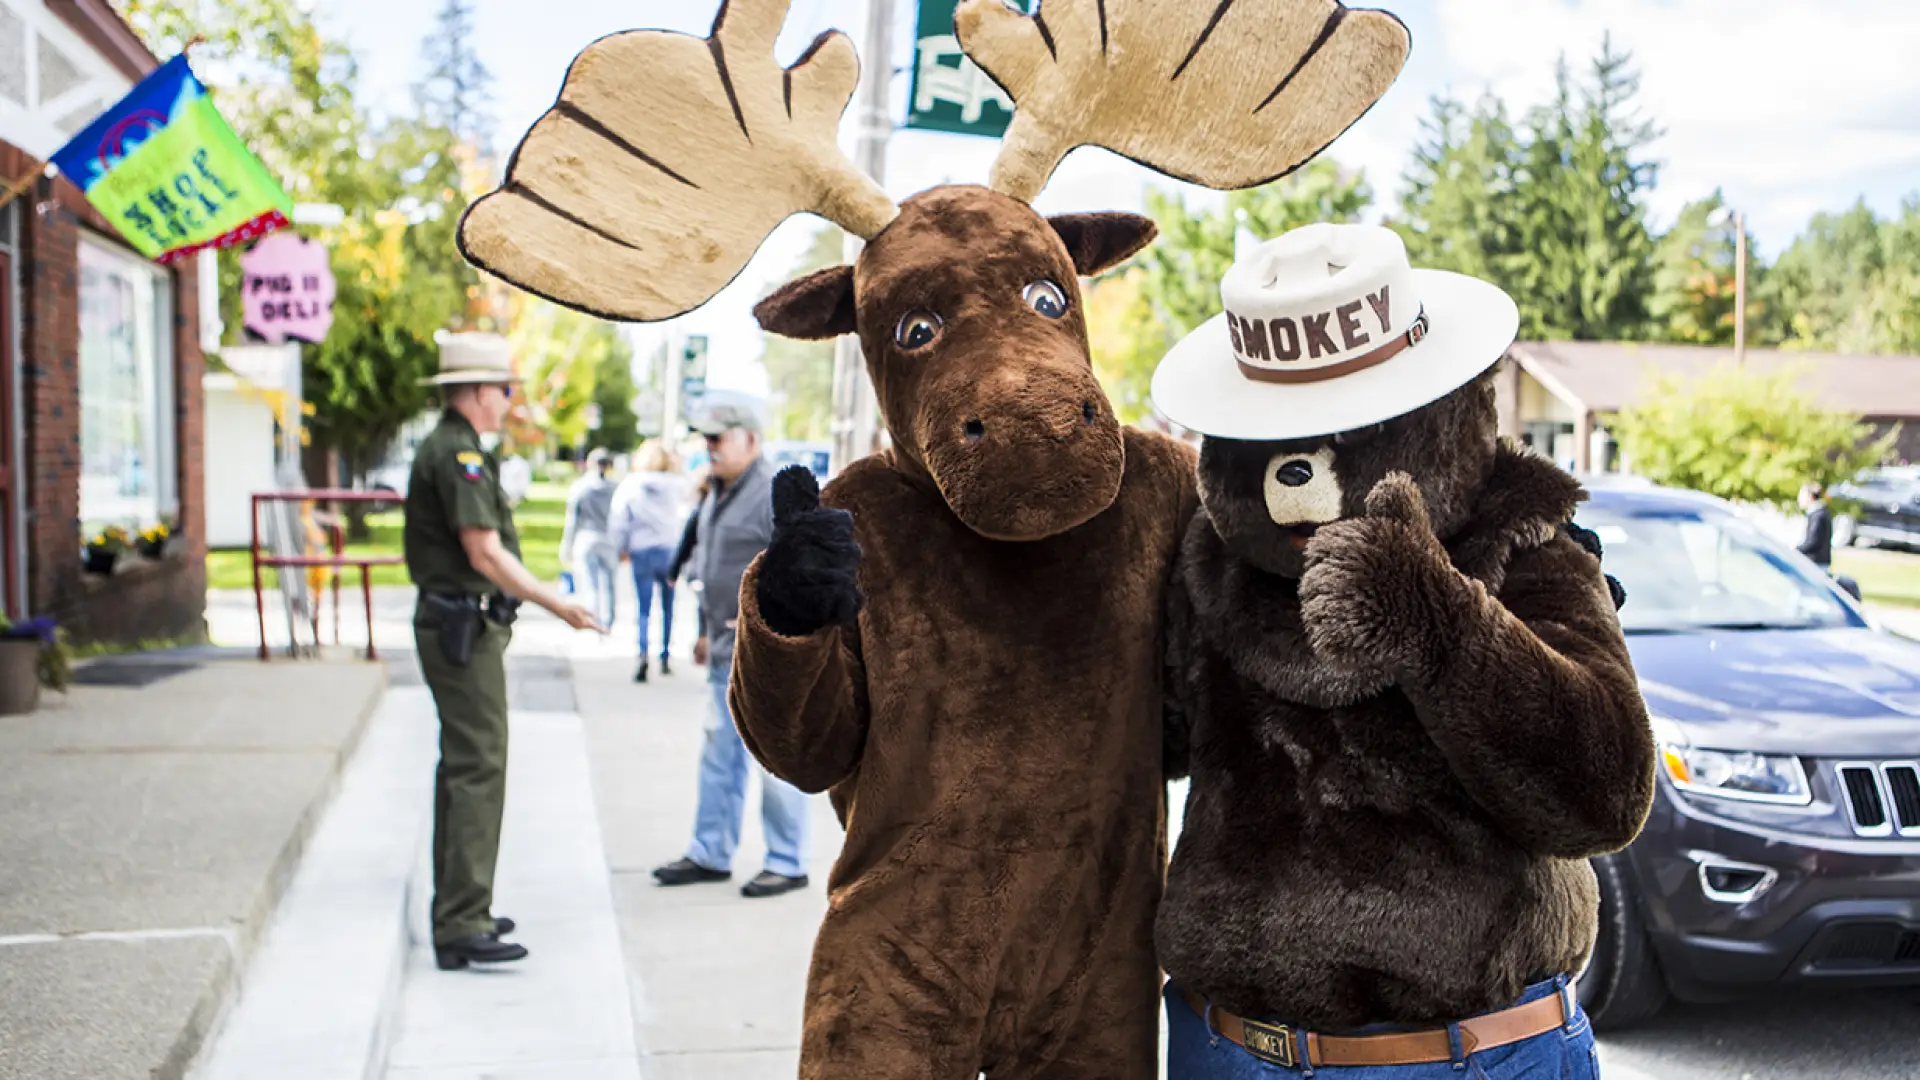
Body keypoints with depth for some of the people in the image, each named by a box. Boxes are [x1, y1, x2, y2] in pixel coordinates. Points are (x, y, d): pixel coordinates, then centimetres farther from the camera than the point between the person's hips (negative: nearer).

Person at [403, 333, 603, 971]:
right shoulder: (458, 454, -16)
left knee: (464, 768, 16)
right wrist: (557, 606, -18)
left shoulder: (450, 450, 17)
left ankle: (459, 910, 26)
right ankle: (461, 927, -10)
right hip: (464, 629, -11)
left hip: (459, 625, 11)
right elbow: (485, 554, -22)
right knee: (477, 770, -11)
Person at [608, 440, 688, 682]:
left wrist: (621, 549, 12)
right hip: (669, 550, 1)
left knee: (644, 608, -1)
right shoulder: (674, 485, -2)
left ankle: (643, 653, -22)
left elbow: (619, 522, -1)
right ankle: (665, 657, 17)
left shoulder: (629, 485, -2)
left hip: (641, 552, -1)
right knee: (668, 607, 14)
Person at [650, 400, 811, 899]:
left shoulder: (777, 496, -14)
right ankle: (710, 854, 25)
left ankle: (788, 863, 9)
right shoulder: (718, 495, 16)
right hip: (727, 652, 9)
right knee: (720, 755, 15)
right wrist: (707, 630, 23)